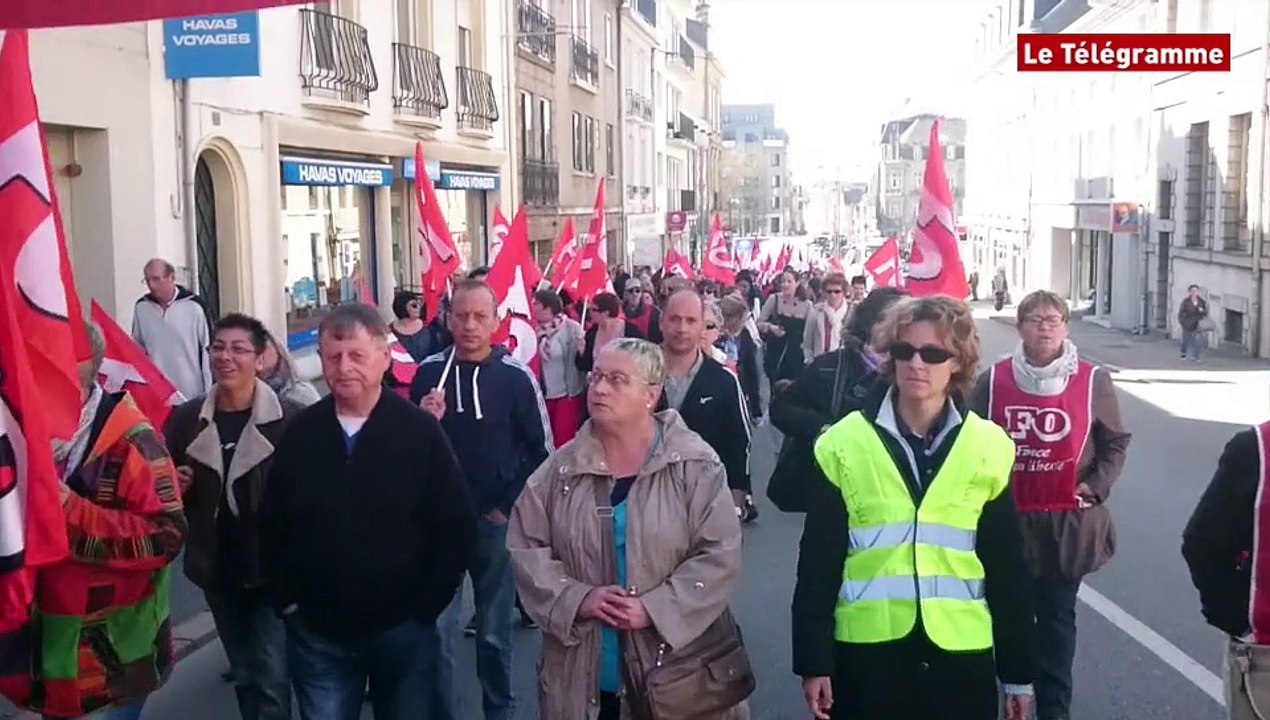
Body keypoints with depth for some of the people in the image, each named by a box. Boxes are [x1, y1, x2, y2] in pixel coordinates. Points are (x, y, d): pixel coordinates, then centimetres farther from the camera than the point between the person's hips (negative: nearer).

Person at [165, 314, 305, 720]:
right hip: (217, 570, 5)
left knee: (271, 680, -2)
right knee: (243, 675, 20)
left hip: (273, 569, -5)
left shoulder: (291, 419, -13)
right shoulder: (185, 419, 2)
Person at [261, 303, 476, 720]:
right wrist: (287, 602, 2)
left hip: (403, 630, -2)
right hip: (316, 633, 2)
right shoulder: (299, 433, 0)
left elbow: (457, 528, -6)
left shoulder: (421, 431, -8)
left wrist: (424, 607, -8)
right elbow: (272, 526, 8)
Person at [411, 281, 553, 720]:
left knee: (495, 631, 11)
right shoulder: (429, 373, 0)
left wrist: (509, 507, -4)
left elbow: (541, 451, -2)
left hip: (495, 520, -1)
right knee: (436, 630, 4)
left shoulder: (517, 377, -7)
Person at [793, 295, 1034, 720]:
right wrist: (813, 660, -4)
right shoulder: (845, 443, -3)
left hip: (960, 654, 1)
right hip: (866, 650, -1)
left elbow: (1006, 567, 5)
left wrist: (1017, 671, 6)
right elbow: (818, 562, -1)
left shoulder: (987, 447, 0)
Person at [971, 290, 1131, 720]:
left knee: (1057, 617, 8)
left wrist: (1096, 486, -6)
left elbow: (1116, 443, 6)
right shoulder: (993, 381, -2)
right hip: (1006, 521, 1)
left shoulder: (1093, 382, -4)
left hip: (1067, 523, -1)